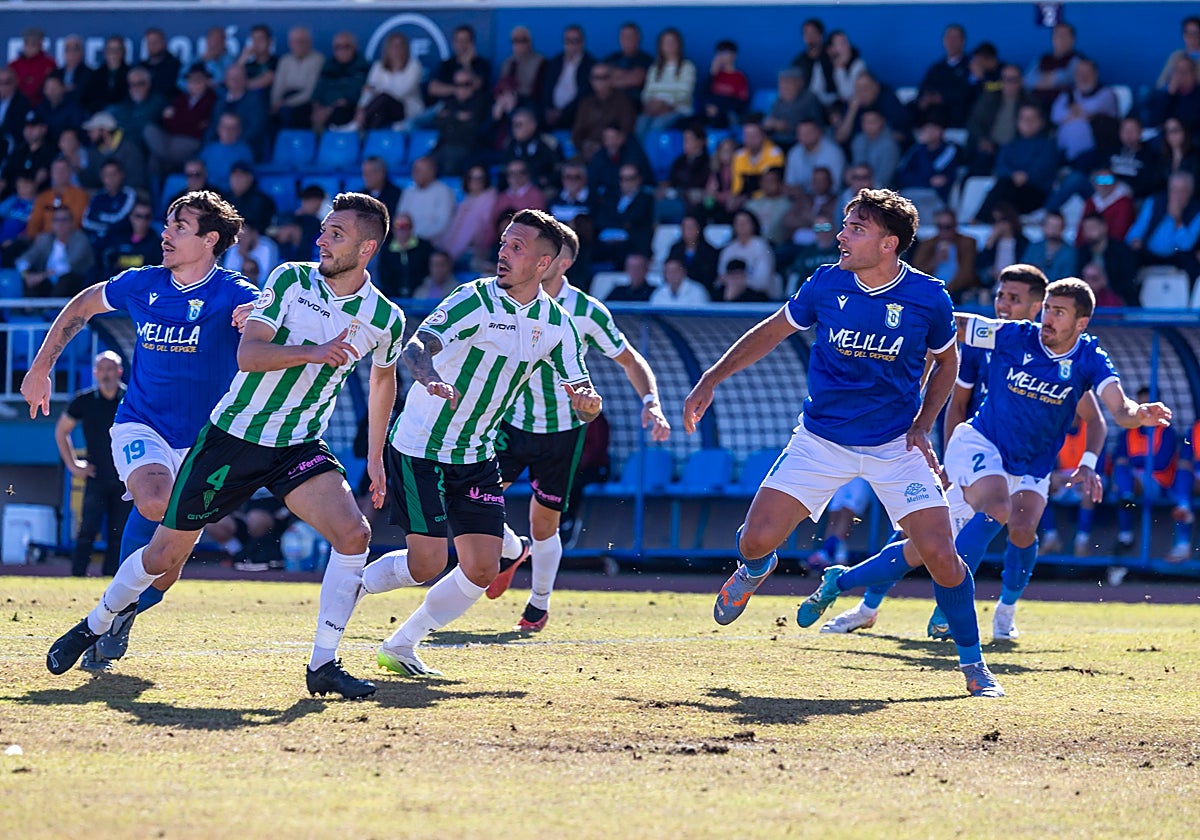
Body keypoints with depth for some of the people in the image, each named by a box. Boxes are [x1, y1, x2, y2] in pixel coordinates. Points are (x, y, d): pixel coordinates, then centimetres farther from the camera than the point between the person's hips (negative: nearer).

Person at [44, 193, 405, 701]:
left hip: (299, 447, 2)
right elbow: (248, 355, -19)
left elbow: (382, 379, 18)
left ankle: (323, 665, -13)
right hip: (233, 434, -2)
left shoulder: (385, 319, -4)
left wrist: (376, 457, 18)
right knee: (165, 555, 3)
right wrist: (312, 351, -33)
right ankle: (93, 626, 29)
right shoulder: (291, 280, -11)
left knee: (354, 534, -22)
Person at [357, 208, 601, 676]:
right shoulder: (475, 300, -17)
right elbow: (416, 346, -32)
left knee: (482, 570, -1)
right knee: (427, 563, -13)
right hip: (420, 448, -6)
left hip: (477, 459, 6)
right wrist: (431, 378, -55)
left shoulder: (556, 324, 0)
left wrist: (587, 402, -23)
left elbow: (582, 400, 3)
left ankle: (400, 647, 15)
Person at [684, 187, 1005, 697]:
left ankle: (973, 663, 5)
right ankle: (756, 569, 32)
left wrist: (922, 425, -4)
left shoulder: (928, 298, -12)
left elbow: (946, 361, 8)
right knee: (756, 540, -9)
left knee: (939, 554, -15)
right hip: (821, 440, 1)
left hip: (896, 445, -1)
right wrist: (711, 380, 4)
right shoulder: (826, 285, -9)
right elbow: (771, 333, 8)